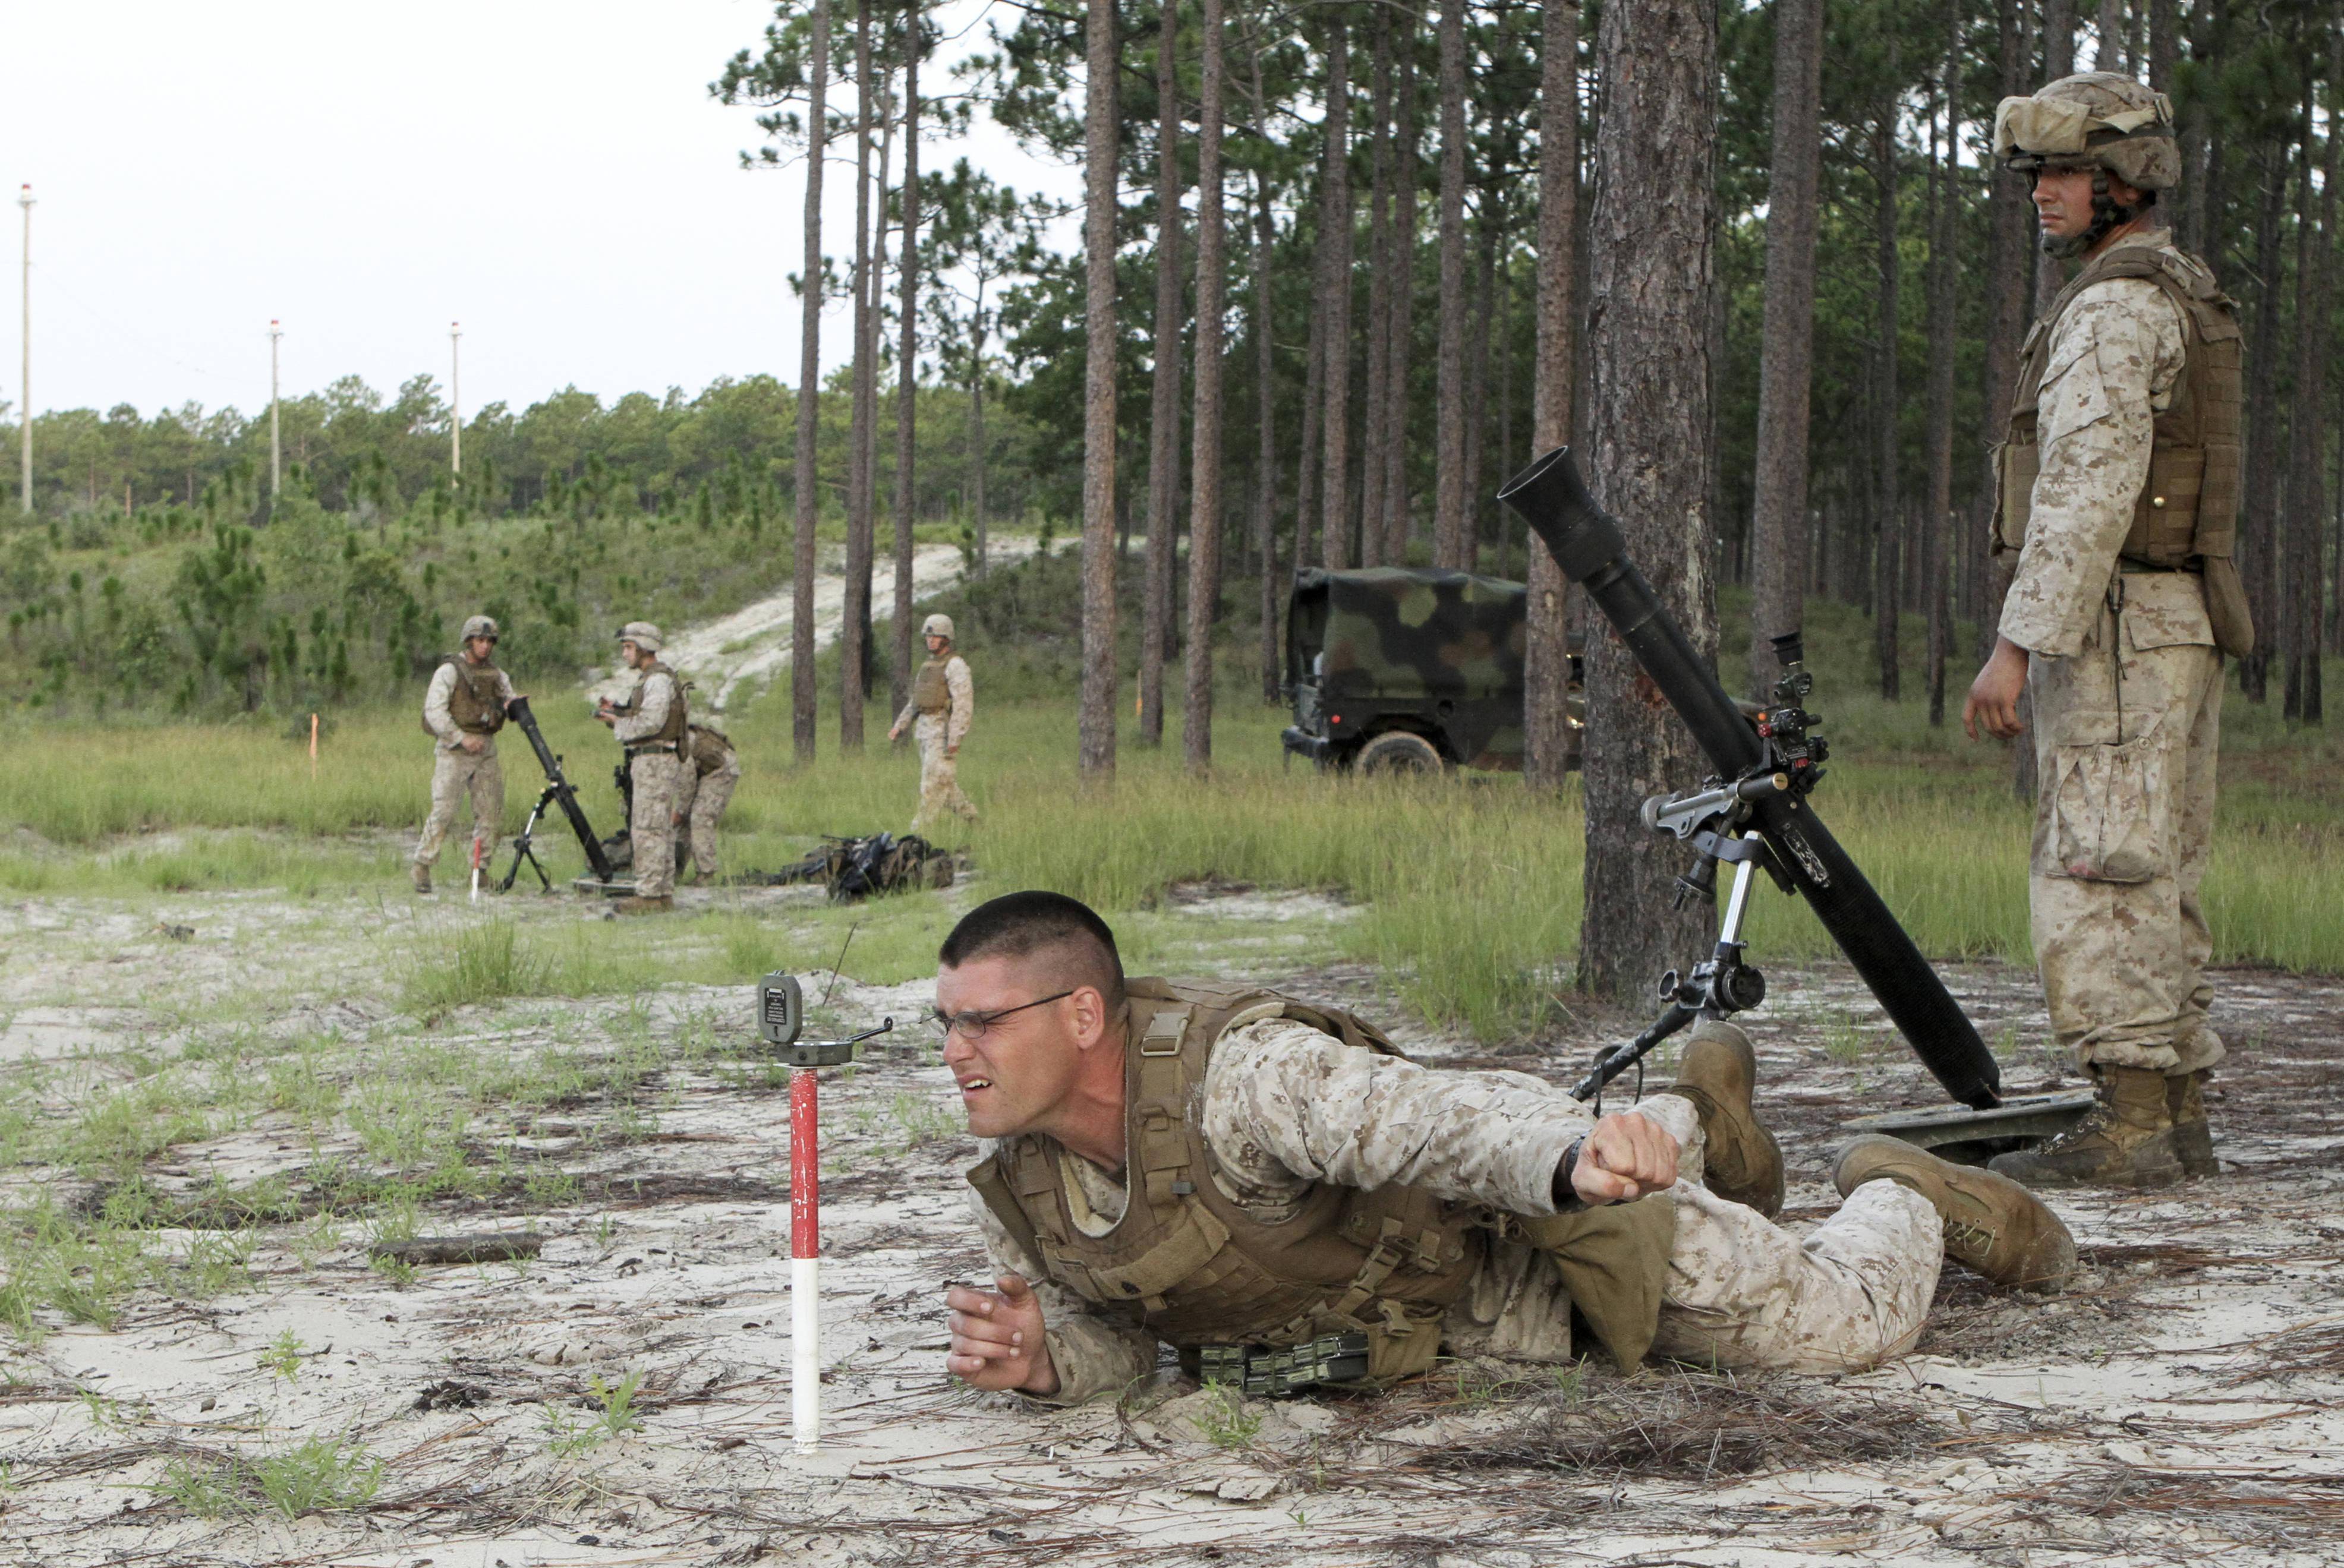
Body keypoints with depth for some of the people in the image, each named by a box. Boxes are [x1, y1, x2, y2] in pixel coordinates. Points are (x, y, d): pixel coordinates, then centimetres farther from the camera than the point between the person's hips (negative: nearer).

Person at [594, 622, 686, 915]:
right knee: (660, 830, 11)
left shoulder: (658, 680, -14)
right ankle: (664, 893, 14)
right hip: (650, 761, 11)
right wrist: (616, 711, 7)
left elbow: (650, 723, -23)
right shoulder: (648, 679, 18)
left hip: (655, 761, -11)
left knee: (647, 830, -10)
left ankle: (649, 896, -11)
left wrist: (617, 722, -12)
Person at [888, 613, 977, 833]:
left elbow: (963, 703, -19)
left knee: (933, 784, -9)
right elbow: (916, 701, 23)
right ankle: (972, 821, 22)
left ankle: (919, 830, -9)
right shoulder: (929, 666, 17)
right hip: (925, 730, 9)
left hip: (945, 731, -9)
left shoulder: (956, 665, -11)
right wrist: (899, 726, 14)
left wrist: (955, 738, -24)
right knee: (945, 784, 12)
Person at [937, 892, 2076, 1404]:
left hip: (1520, 1179, -7)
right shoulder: (1012, 1190, -21)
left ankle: (1903, 1202, 34)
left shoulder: (1236, 1073, -42)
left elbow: (1443, 1119, -51)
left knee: (1848, 1326, 3)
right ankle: (1695, 1118, 64)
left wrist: (1578, 1159, -72)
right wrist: (1040, 1360, -32)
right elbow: (1114, 1335, -8)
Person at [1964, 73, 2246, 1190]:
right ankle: (2180, 1116, 14)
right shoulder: (2185, 296, 20)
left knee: (2095, 877, -10)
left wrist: (2019, 643, -25)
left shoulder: (2115, 306, -14)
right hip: (2182, 628, 10)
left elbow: (2088, 489, -23)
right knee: (2160, 879, 11)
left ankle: (2129, 1126, -11)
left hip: (2113, 630, -10)